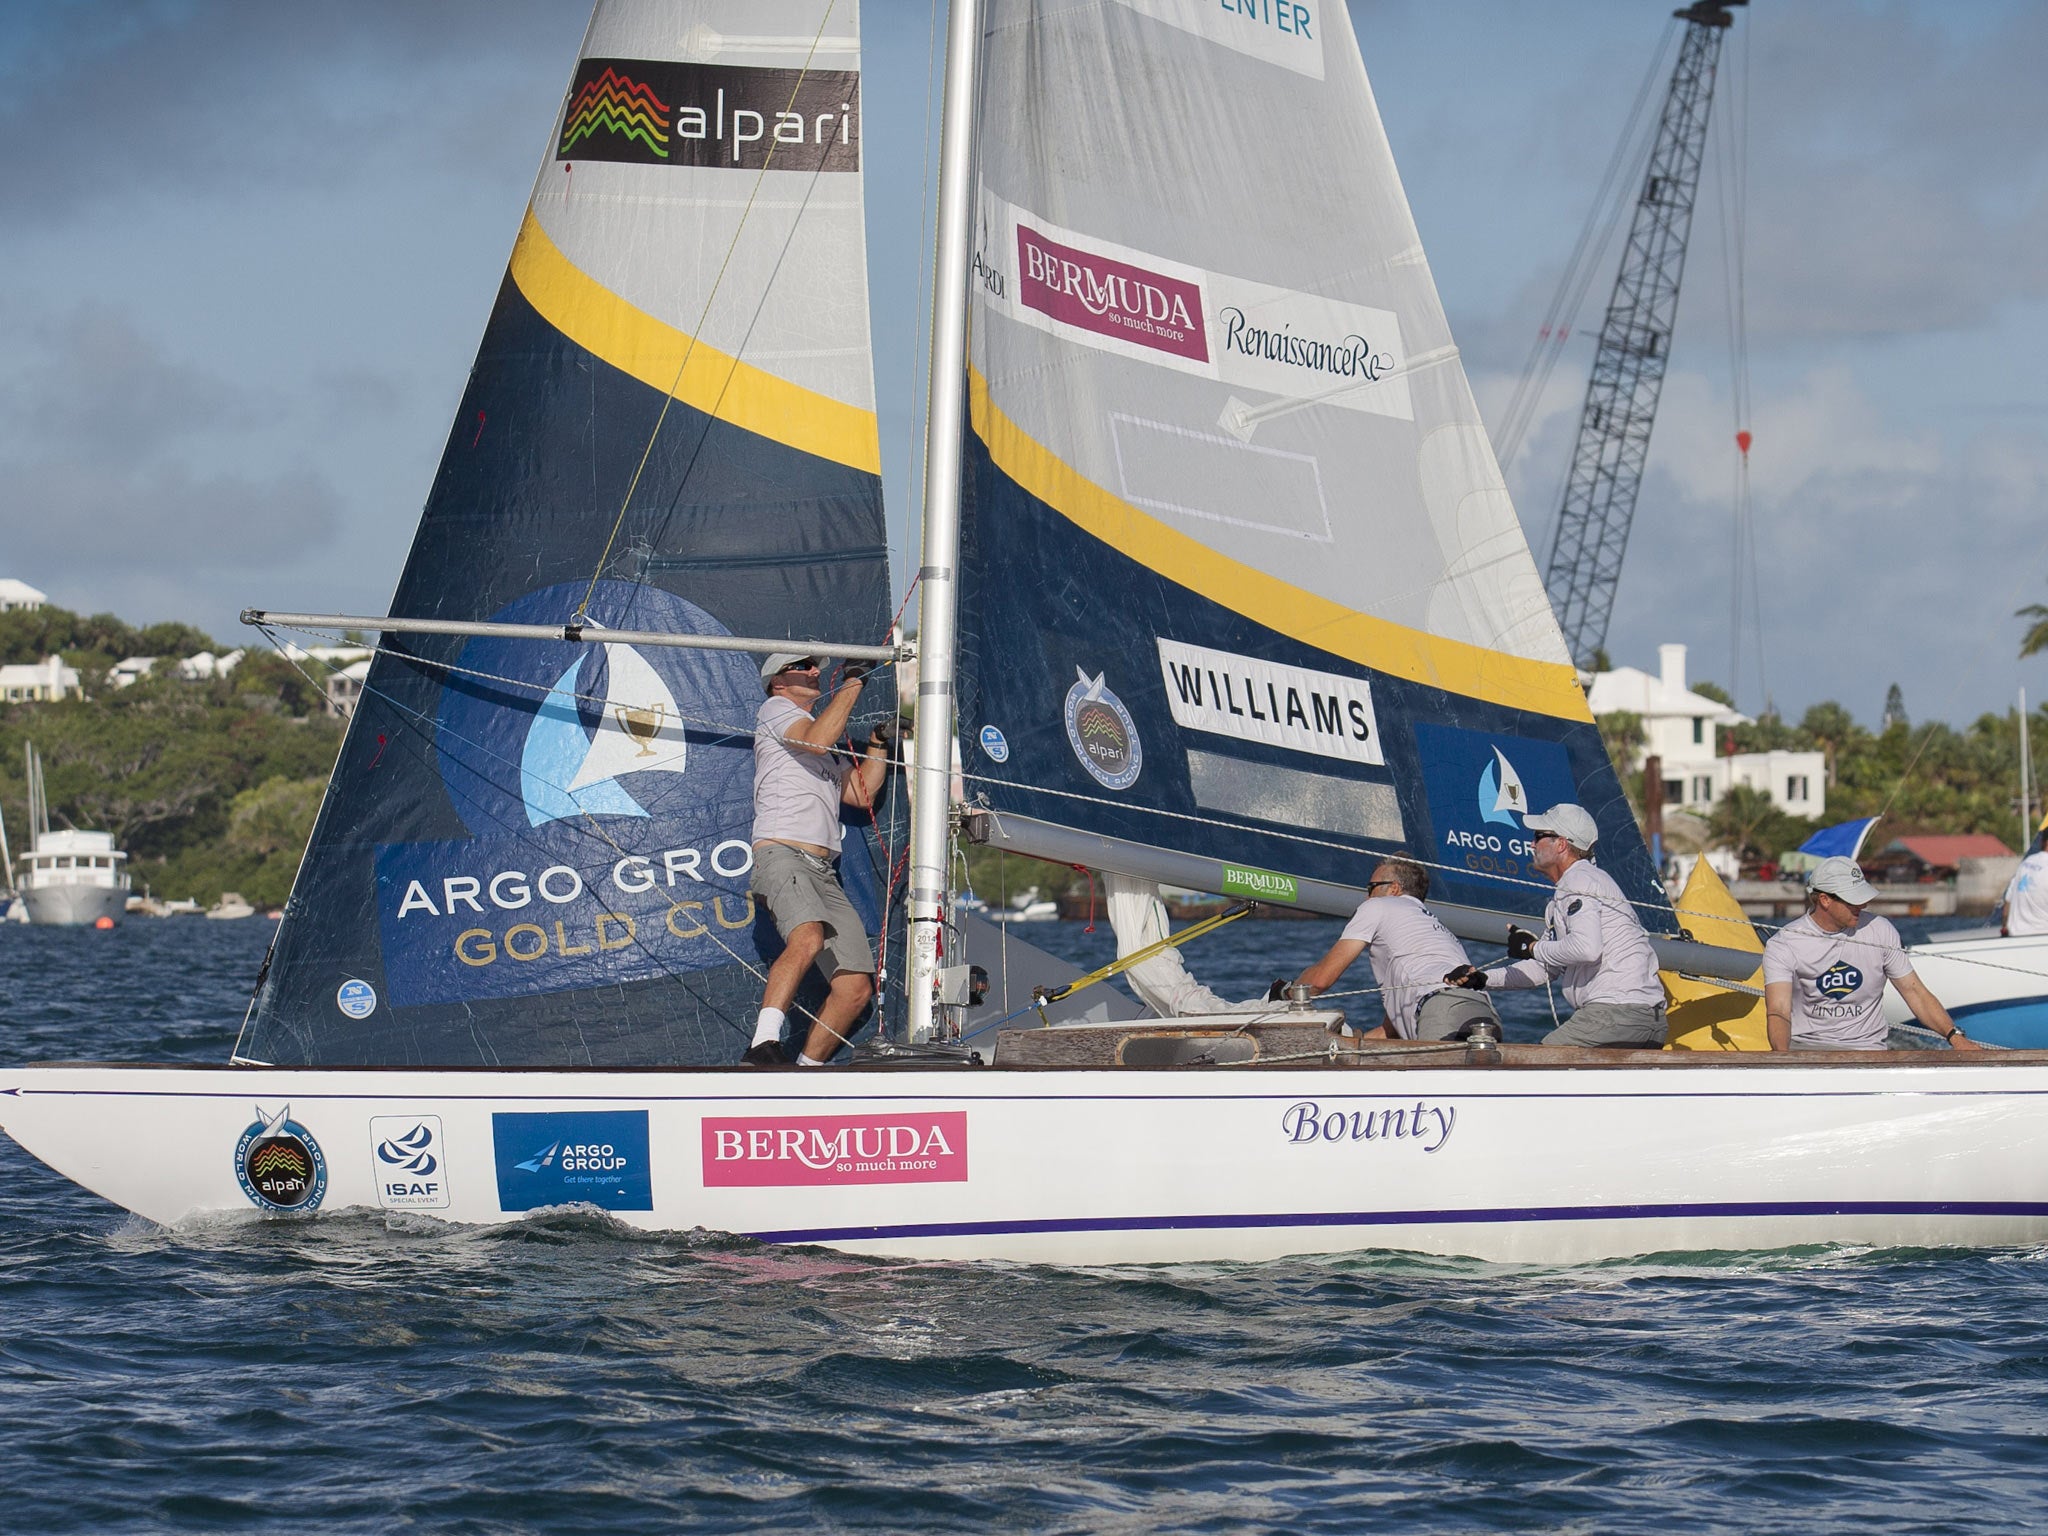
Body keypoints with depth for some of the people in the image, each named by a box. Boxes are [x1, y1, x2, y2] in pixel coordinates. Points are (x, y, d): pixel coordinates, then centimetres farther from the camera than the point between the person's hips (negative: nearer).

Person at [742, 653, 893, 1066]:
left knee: (856, 988, -3)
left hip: (824, 873, 9)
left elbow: (862, 793, 27)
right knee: (808, 938, -37)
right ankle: (763, 1046, -45)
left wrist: (880, 741, 22)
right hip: (781, 856, -9)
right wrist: (852, 684, -5)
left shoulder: (832, 754, 35)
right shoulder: (775, 709, 10)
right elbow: (816, 739, -10)